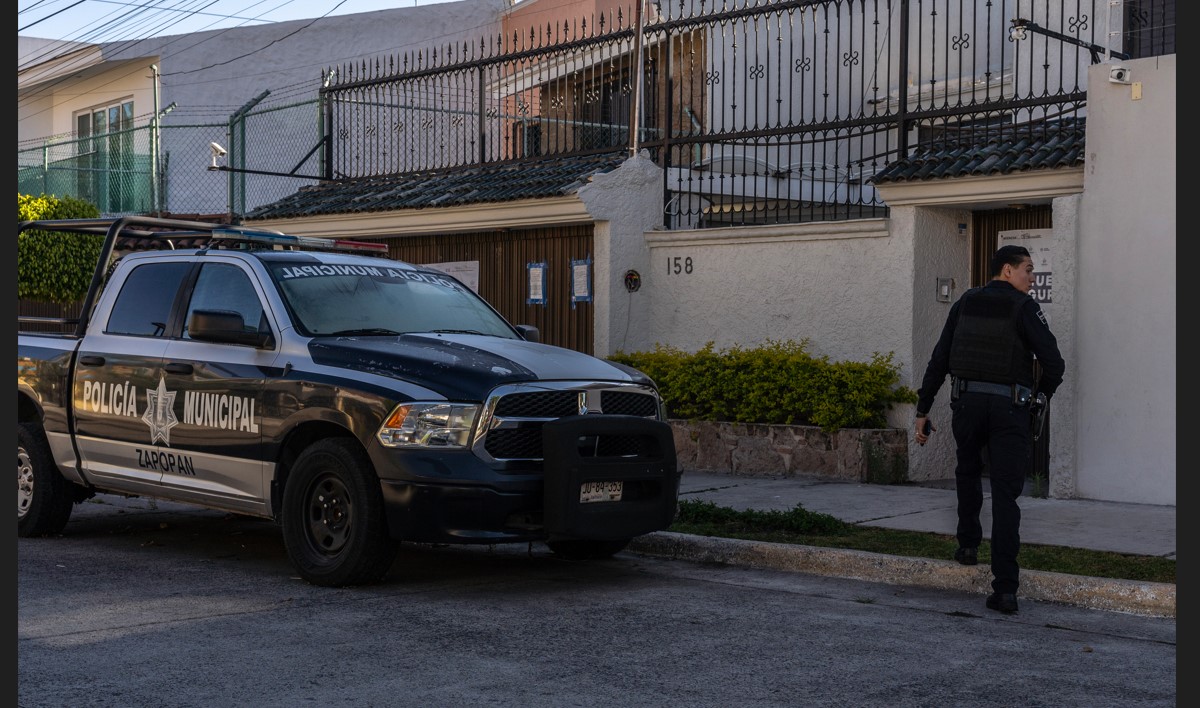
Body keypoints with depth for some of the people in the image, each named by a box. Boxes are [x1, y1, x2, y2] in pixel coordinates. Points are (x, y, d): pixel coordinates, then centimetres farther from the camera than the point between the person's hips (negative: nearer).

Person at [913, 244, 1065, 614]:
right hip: (1010, 406, -3)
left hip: (967, 403, 3)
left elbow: (939, 360, 7)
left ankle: (968, 544, 32)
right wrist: (1042, 392, 12)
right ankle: (1005, 588, -6)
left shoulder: (965, 304, 10)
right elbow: (1053, 362, -10)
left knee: (968, 472, 32)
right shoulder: (1024, 307, -2)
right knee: (1005, 495, -2)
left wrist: (923, 410, 11)